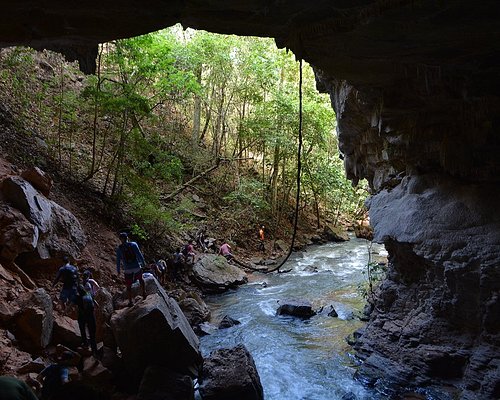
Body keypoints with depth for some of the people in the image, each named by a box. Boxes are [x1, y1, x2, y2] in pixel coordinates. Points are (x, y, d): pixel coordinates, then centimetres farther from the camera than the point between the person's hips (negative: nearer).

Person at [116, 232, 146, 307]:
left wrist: (118, 270, 9)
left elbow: (118, 260, 0)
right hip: (137, 267, 1)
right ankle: (144, 293, 28)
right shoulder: (133, 244, -6)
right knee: (140, 279, 29)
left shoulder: (119, 248, -4)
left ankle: (130, 302, 17)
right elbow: (139, 254, -6)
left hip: (127, 270, 0)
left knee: (128, 286, 12)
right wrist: (143, 263, 5)